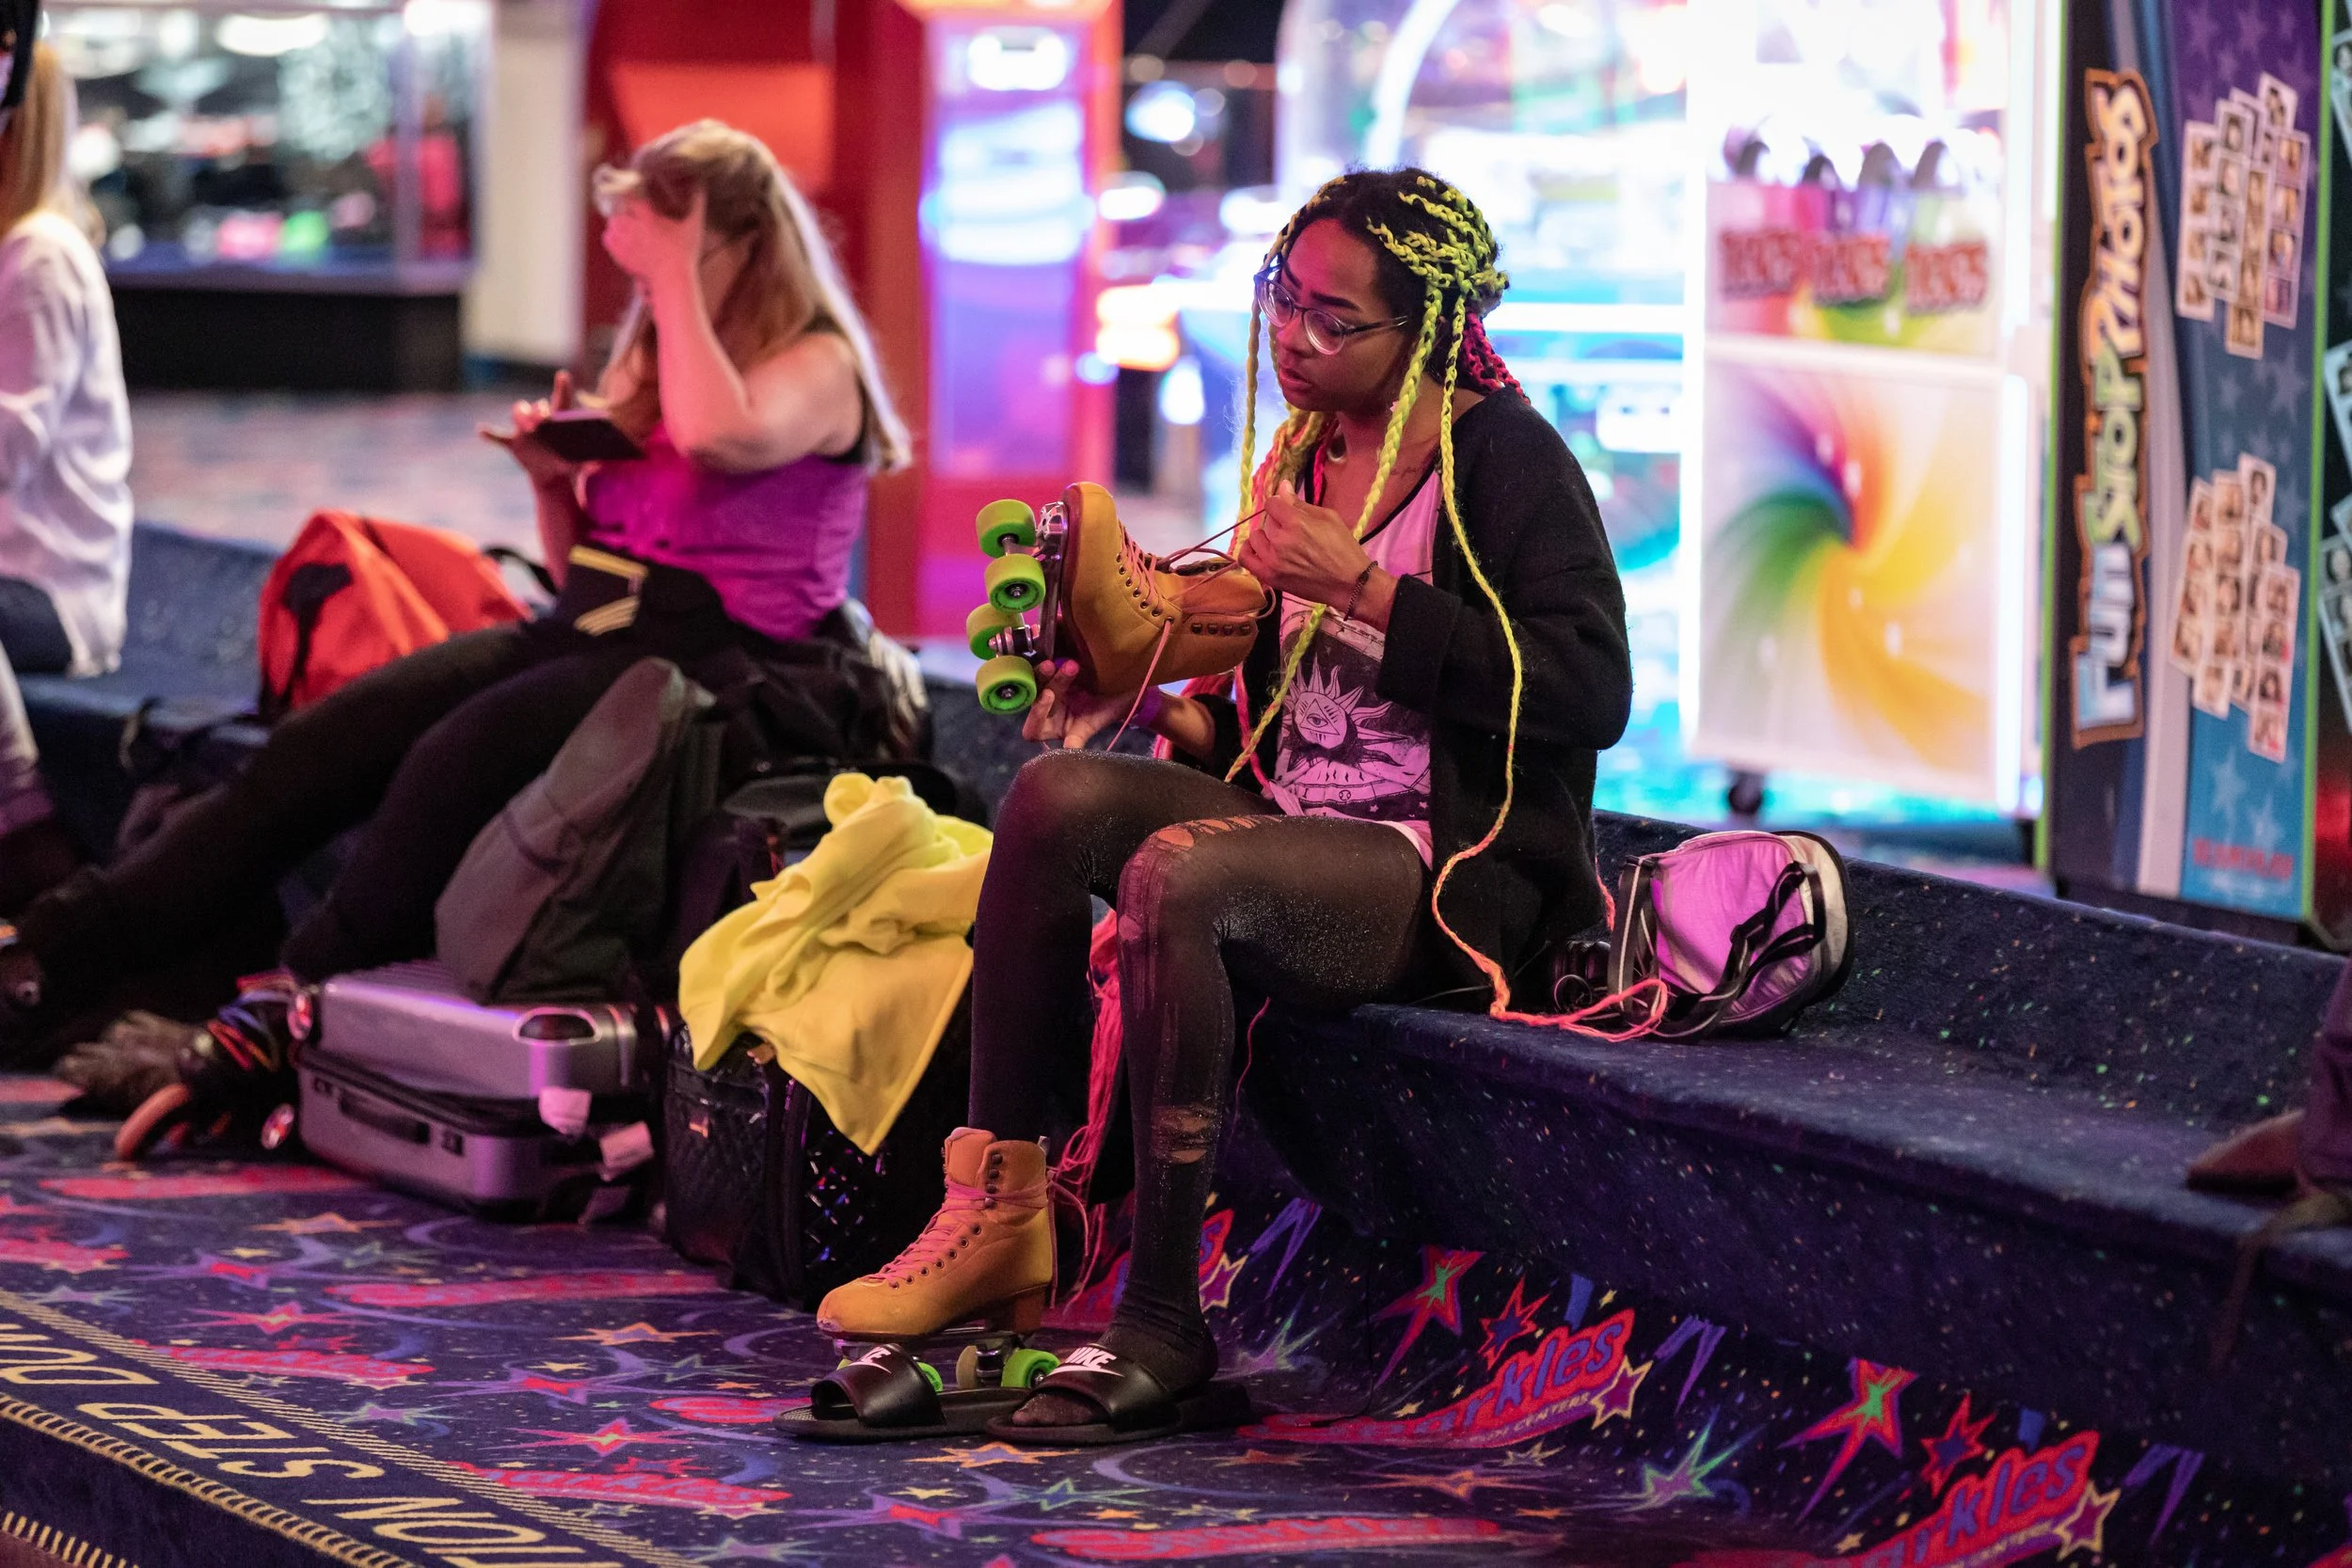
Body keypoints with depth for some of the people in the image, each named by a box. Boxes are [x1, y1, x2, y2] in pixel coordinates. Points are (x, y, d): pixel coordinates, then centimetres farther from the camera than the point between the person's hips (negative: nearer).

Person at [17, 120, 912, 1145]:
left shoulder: (818, 364, -4)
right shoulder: (651, 358, 20)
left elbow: (719, 436, -29)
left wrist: (676, 276, -17)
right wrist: (554, 480, 3)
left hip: (722, 658, -8)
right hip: (588, 636, 8)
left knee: (463, 753, -31)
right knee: (322, 743, -12)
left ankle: (283, 1025, -18)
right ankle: (54, 954, -15)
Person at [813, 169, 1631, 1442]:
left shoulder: (1504, 457, -7)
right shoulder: (1304, 458, 15)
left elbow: (1590, 695, -19)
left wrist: (1362, 587, -18)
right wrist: (1146, 699, 1)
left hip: (1465, 881, -7)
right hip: (1301, 835, 7)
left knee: (1175, 871, -32)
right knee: (1061, 793, -17)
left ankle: (1163, 1335, -28)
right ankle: (997, 1212, -19)